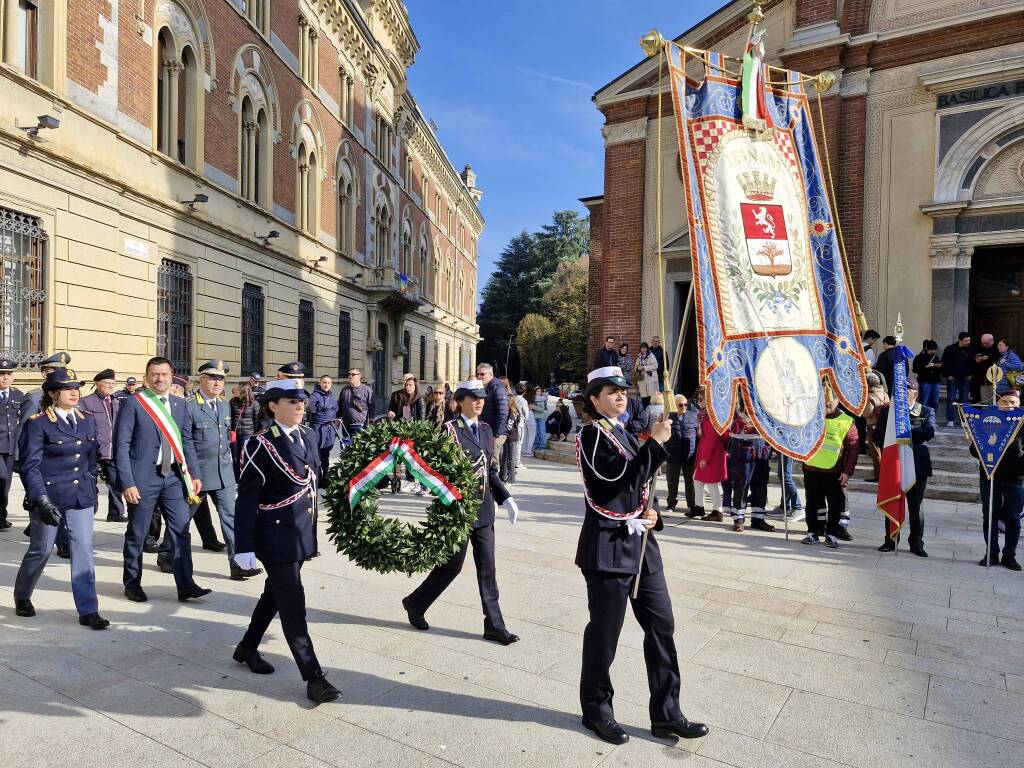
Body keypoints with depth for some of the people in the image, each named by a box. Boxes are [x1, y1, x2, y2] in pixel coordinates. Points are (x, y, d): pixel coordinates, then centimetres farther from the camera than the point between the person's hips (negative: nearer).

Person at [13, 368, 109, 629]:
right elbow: (29, 466, -11)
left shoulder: (87, 422, 7)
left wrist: (92, 492, 15)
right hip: (49, 496, -4)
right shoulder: (38, 424, -9)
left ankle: (88, 610, 4)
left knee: (83, 549, 0)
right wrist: (41, 500, -18)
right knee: (41, 549, 11)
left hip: (81, 497, 4)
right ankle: (22, 597, 40)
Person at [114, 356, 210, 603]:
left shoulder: (180, 404, 8)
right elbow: (121, 446, -8)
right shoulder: (133, 403, -6)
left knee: (181, 531, 1)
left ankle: (185, 585, 8)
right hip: (144, 477, -4)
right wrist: (127, 483, -13)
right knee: (137, 534, 9)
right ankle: (132, 584, 27)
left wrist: (194, 474, 5)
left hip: (174, 476, 4)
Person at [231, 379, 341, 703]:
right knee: (293, 603, -3)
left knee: (275, 595, 23)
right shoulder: (261, 444, -15)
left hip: (302, 533, 8)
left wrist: (312, 526, 15)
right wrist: (244, 547, -14)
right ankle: (314, 678, 4)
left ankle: (247, 648, 44)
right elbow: (247, 498, -14)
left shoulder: (308, 436, 6)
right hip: (276, 536, -8)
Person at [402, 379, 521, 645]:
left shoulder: (486, 428, 10)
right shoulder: (450, 429, -10)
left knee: (487, 567, 9)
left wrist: (506, 498, 5)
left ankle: (494, 626, 18)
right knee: (452, 564, 6)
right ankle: (415, 603, 29)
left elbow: (491, 470, 13)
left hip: (483, 509, 6)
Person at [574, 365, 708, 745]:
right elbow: (624, 480, -22)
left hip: (639, 541, 8)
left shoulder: (625, 434, 15)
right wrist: (656, 443, -20)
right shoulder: (592, 435, -10)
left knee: (661, 624, 10)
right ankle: (596, 709, 25)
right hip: (609, 546, -8)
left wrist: (651, 512, 2)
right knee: (604, 630, 5)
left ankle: (666, 713, 23)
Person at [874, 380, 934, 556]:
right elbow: (878, 436, 3)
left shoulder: (926, 412, 1)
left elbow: (929, 432, -17)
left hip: (917, 464, -2)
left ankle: (916, 542, 18)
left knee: (915, 506, 6)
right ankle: (890, 540, 20)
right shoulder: (887, 410, 6)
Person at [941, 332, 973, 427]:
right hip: (952, 379, -3)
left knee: (964, 399, 6)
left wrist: (970, 374, 2)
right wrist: (947, 375, -9)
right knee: (951, 399, -4)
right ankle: (950, 420, -2)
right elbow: (944, 363, -4)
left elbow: (973, 364, 14)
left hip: (965, 379, 3)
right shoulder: (950, 349, -4)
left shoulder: (970, 350, 6)